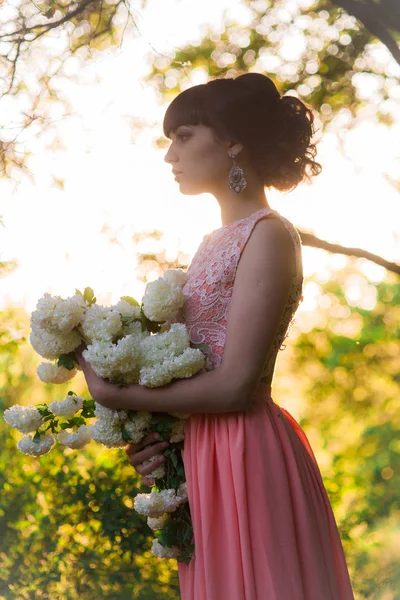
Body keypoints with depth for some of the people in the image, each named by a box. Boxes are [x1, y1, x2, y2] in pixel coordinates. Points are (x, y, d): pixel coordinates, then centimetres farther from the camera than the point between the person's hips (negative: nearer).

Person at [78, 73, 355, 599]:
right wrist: (156, 435, -4)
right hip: (204, 455, 8)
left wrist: (114, 395, -11)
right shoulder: (217, 242, 15)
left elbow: (234, 387, -18)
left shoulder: (269, 235, -11)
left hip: (247, 456, -8)